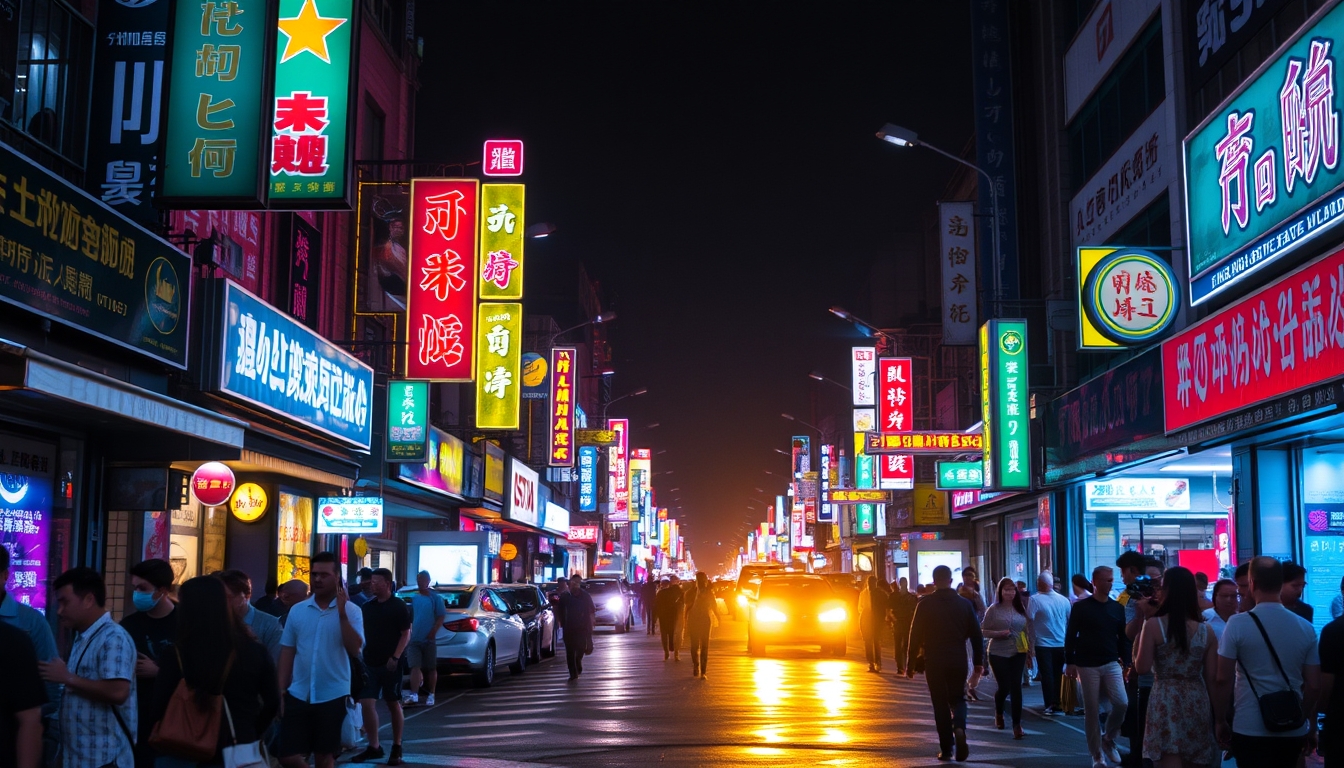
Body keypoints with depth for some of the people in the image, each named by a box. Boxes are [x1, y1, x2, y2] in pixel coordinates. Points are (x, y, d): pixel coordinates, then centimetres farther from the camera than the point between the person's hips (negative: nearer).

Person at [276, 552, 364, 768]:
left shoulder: (351, 611, -5)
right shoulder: (297, 610, 4)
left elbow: (354, 649, -16)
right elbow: (287, 652, 8)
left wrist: (341, 613, -22)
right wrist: (280, 691, 5)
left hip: (333, 696, -2)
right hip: (298, 695, 2)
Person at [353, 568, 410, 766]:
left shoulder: (398, 606, -5)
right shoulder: (367, 607, 9)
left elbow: (406, 633, -8)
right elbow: (360, 632, 16)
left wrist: (395, 657, -17)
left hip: (390, 663, -4)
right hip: (369, 662, 4)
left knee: (393, 704, 6)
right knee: (367, 703, -4)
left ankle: (397, 748, 15)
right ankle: (374, 747, 5)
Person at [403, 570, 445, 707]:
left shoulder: (435, 598, -2)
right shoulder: (413, 598, 9)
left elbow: (441, 617, -6)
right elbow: (409, 618, 13)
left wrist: (433, 631, -16)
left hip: (429, 640, -2)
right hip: (414, 639, 2)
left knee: (431, 668, 7)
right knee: (415, 667, -8)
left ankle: (431, 695, 18)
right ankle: (414, 695, -16)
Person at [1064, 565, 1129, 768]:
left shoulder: (1117, 608, 8)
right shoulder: (1081, 607, -3)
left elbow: (1122, 637, 13)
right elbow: (1070, 636, -2)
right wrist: (1069, 662, -6)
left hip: (1111, 664, 3)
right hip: (1087, 665, -3)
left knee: (1121, 703, -13)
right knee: (1092, 711, -1)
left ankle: (1108, 739, 12)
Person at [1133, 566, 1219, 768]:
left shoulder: (1153, 625, -8)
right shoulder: (1206, 631, 3)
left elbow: (1142, 668, -9)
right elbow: (1212, 678, 4)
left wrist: (1140, 631, 3)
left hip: (1165, 702, -4)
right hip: (1196, 703, 4)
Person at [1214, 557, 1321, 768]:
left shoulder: (1237, 624, -11)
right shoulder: (1306, 627, 0)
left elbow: (1224, 680, -10)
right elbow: (1314, 685, 4)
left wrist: (1221, 721, 3)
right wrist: (1310, 725, 19)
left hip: (1250, 729, -4)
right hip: (1293, 730, 4)